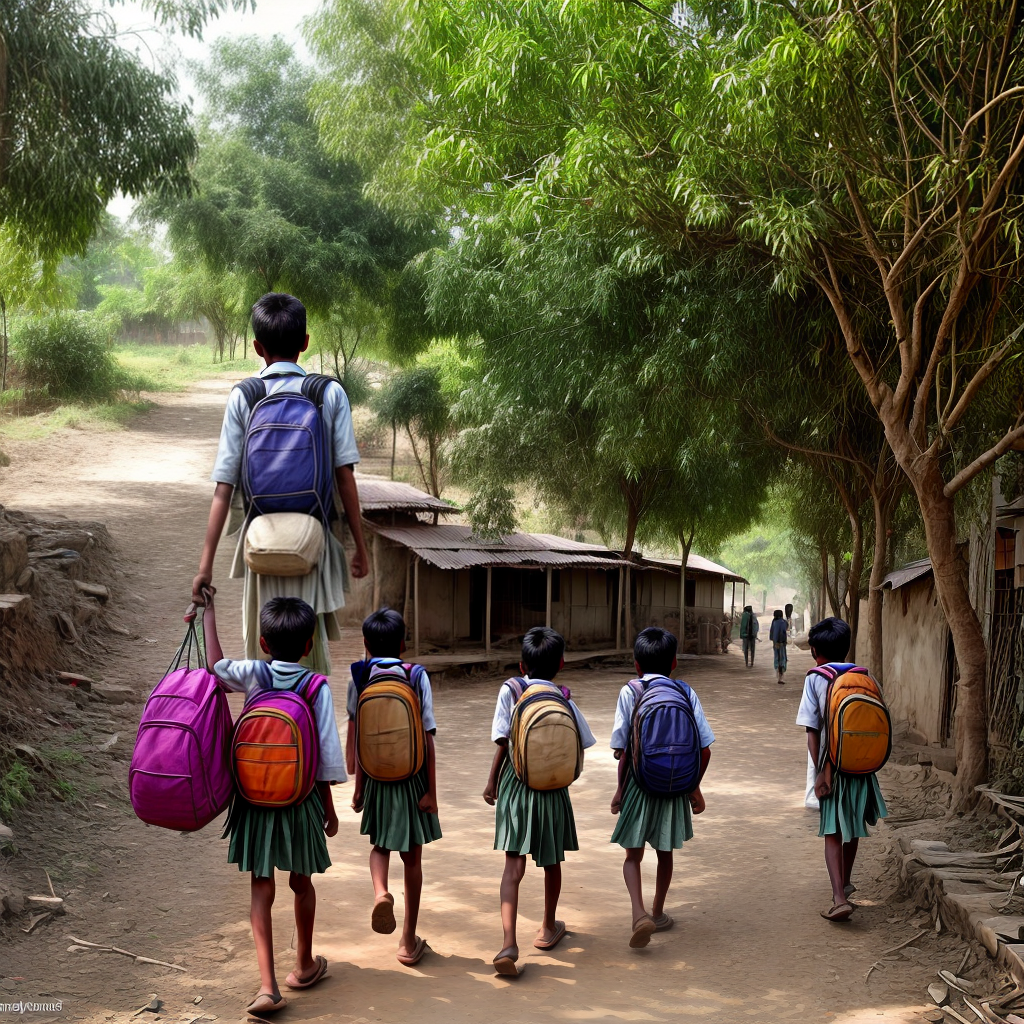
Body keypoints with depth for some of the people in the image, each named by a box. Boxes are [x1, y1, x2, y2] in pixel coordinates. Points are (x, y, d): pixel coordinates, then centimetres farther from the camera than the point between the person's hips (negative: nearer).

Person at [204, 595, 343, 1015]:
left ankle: (267, 985, -6)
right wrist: (329, 807, 4)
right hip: (301, 797, 0)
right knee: (301, 883, 18)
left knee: (261, 890, 3)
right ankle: (304, 965, 36)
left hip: (256, 797, 0)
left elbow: (215, 665, 9)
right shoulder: (318, 687, -9)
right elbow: (328, 753, -7)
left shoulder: (253, 675, -8)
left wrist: (208, 613, 18)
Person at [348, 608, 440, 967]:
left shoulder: (359, 678, -4)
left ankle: (380, 892, -9)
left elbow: (354, 736, -2)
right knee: (412, 857, 11)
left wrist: (358, 783, 8)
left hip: (376, 776, 1)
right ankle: (409, 941, 18)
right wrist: (431, 790, -6)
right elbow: (427, 738, -10)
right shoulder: (416, 676, -9)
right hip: (411, 776, -1)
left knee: (381, 845, 23)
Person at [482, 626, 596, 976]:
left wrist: (492, 781, 3)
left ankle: (509, 942, -19)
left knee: (513, 865, -3)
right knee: (552, 861, 20)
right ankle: (548, 929, 37)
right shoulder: (565, 700, -4)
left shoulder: (510, 691, -6)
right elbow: (580, 746, 2)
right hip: (553, 790, 1)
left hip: (515, 789, -1)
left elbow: (502, 743, -8)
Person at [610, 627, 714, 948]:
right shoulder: (686, 693, -2)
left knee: (633, 855, 8)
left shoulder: (629, 692, -8)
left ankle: (640, 913, -13)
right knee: (665, 853, 20)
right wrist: (694, 787, 10)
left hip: (639, 783, -2)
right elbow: (704, 749, -3)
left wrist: (620, 789, 3)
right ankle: (658, 913, 34)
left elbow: (623, 750, -9)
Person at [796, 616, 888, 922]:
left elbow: (812, 731, -12)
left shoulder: (815, 679, -8)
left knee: (833, 833, 1)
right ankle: (845, 883, 40)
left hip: (832, 768, -4)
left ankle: (840, 898, -13)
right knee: (853, 828, 21)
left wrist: (821, 771, -10)